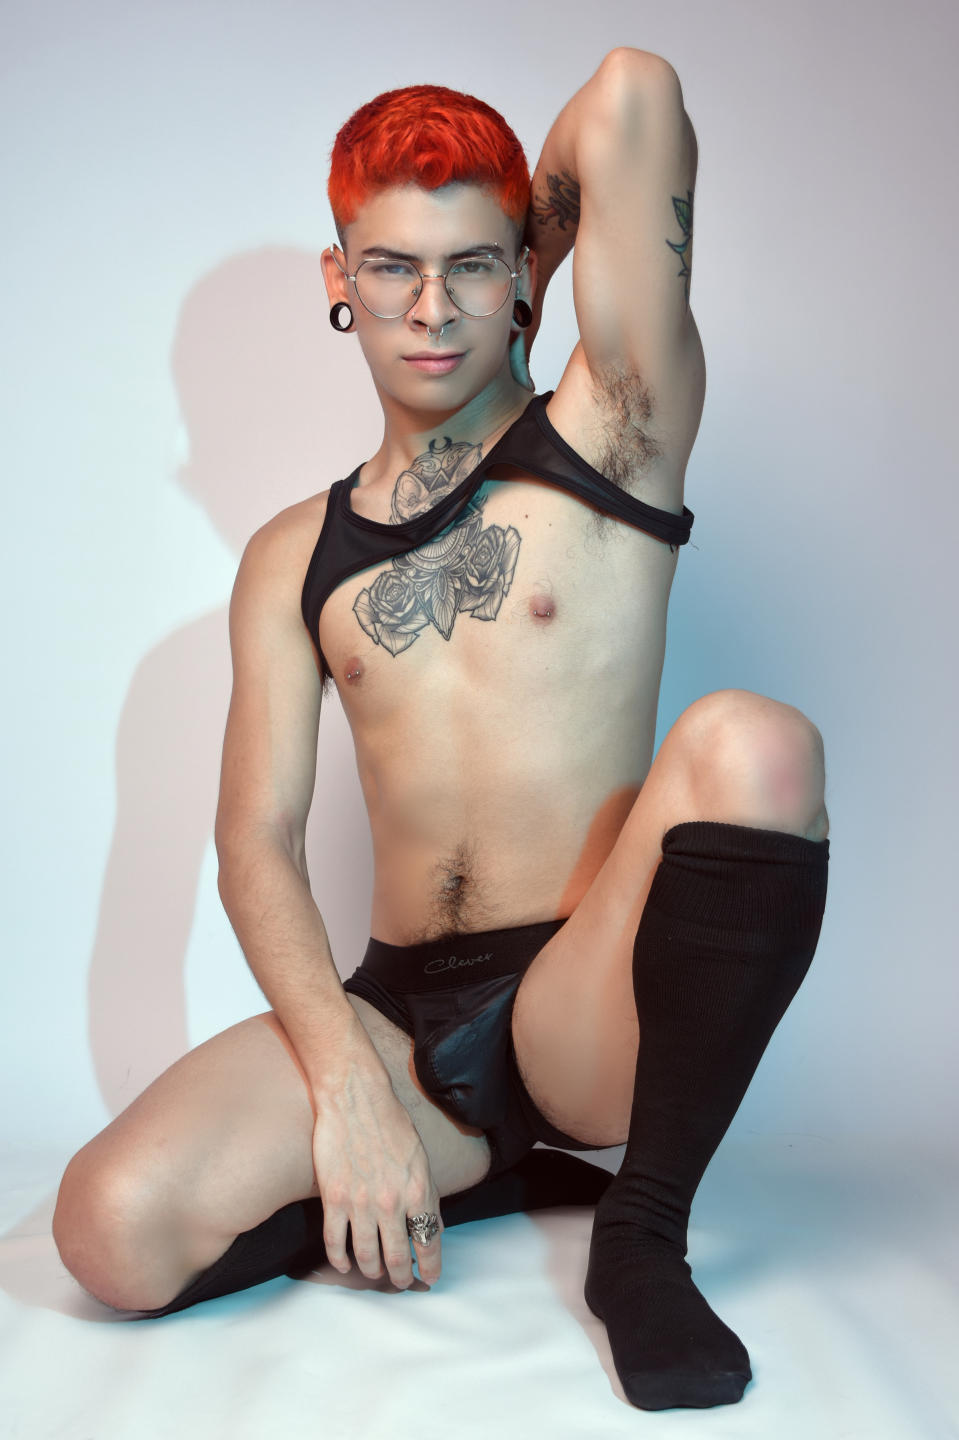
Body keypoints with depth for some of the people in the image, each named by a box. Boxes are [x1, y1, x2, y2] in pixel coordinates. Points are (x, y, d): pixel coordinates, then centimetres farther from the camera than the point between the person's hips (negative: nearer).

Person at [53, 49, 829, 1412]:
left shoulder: (602, 444, 3)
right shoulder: (294, 559, 12)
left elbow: (634, 95, -6)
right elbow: (258, 840, 3)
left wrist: (516, 279, 13)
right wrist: (346, 1080, -13)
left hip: (586, 1005, -2)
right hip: (396, 1007, 3)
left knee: (752, 741, -31)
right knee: (114, 1230, -22)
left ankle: (644, 1235, -13)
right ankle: (495, 1168, 3)